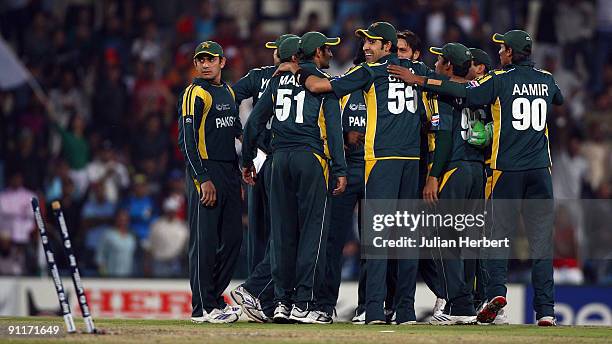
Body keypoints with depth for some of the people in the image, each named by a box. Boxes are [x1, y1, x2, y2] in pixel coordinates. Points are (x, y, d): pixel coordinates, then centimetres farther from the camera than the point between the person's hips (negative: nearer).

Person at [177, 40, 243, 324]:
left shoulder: (227, 92, 16)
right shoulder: (195, 94, -9)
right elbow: (187, 141, -15)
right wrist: (203, 180, -21)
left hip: (229, 172, 8)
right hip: (205, 173, -8)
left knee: (232, 238, 9)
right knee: (205, 241, -7)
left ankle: (214, 298, 18)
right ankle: (203, 308, -5)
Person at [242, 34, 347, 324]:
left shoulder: (279, 80, 14)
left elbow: (254, 123, 13)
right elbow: (333, 128, -7)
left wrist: (247, 160, 22)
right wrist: (340, 170, -8)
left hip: (280, 159, 5)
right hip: (310, 158, -5)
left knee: (283, 231, 8)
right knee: (312, 229, -3)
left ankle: (282, 301, 8)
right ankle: (303, 303, -8)